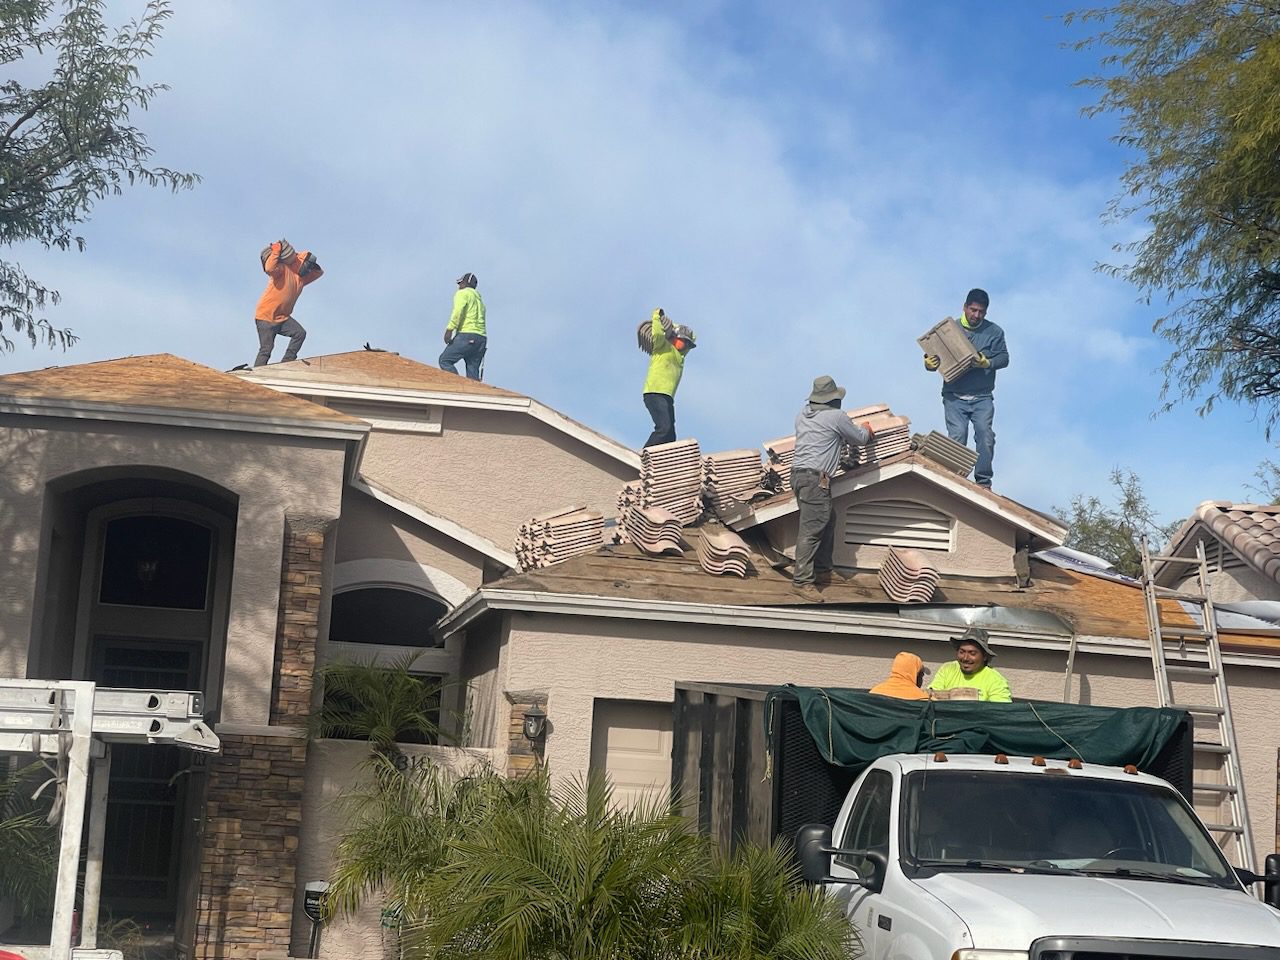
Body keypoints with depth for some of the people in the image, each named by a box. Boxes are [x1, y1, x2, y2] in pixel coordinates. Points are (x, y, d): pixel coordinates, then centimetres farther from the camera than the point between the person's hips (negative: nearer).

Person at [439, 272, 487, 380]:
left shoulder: (463, 293, 6)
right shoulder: (479, 299, 29)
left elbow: (458, 311, -12)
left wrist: (449, 329, -17)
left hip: (467, 335, -8)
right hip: (482, 338, 8)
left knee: (445, 360, -5)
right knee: (473, 372, 4)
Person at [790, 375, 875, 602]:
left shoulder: (803, 415, 15)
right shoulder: (836, 417, -5)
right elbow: (861, 439, 7)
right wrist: (866, 430, 30)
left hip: (798, 473, 9)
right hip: (815, 478, -9)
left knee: (828, 521, 21)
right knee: (811, 529, -9)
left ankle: (822, 569, 27)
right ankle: (801, 581, -12)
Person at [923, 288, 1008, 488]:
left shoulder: (994, 332, 9)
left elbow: (1004, 358, 5)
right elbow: (933, 358, 10)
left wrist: (987, 362, -15)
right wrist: (929, 363, -15)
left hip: (982, 397, 0)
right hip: (954, 396, 0)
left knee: (985, 434, -14)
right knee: (957, 437, -13)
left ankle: (983, 482, -11)